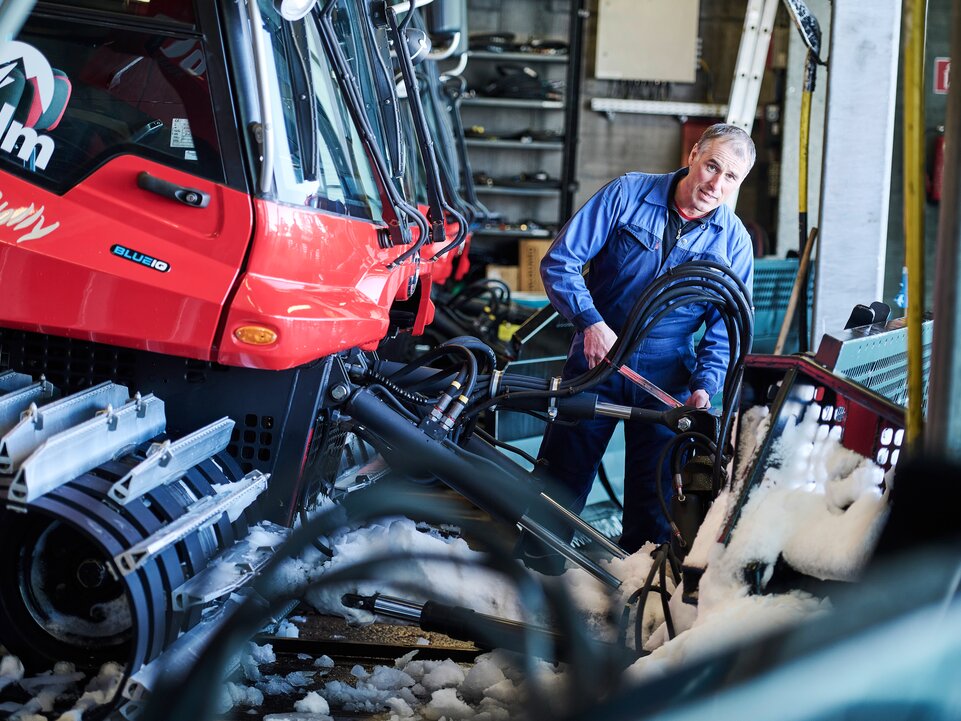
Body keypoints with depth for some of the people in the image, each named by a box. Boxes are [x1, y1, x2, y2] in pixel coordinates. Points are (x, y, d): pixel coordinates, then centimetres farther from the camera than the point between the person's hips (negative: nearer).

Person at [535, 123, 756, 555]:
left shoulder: (735, 242, -2)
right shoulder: (627, 194, -7)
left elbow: (727, 330, 1)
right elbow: (559, 261, -8)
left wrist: (704, 385, -15)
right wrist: (590, 321, -20)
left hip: (666, 377, 1)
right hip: (597, 355, -1)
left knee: (655, 495, 6)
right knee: (561, 478, 5)